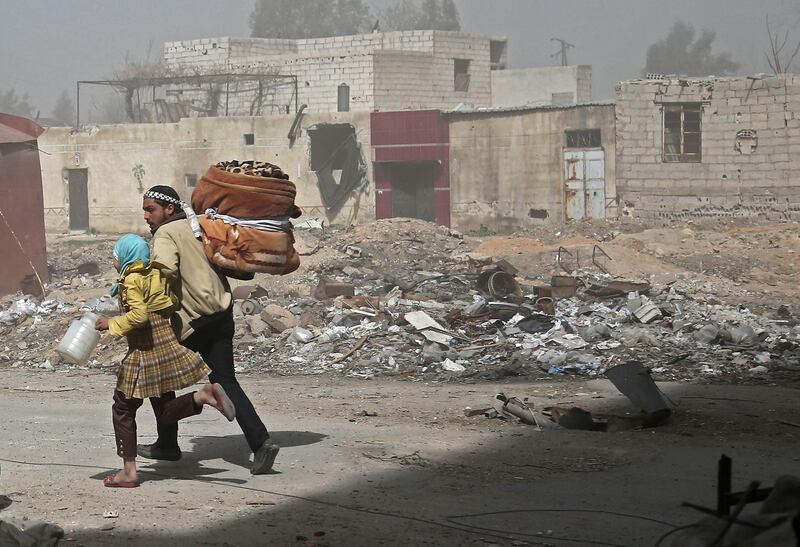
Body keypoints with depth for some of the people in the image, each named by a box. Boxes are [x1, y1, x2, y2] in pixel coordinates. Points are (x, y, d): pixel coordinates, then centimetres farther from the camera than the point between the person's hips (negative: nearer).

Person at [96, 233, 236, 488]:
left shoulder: (132, 280, -14)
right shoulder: (156, 274, 10)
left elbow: (138, 315, -25)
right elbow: (173, 303, 14)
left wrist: (111, 324, -15)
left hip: (144, 352, -8)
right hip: (167, 347, 8)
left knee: (123, 409, 6)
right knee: (165, 412, 13)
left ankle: (129, 471, 6)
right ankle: (204, 395, -12)